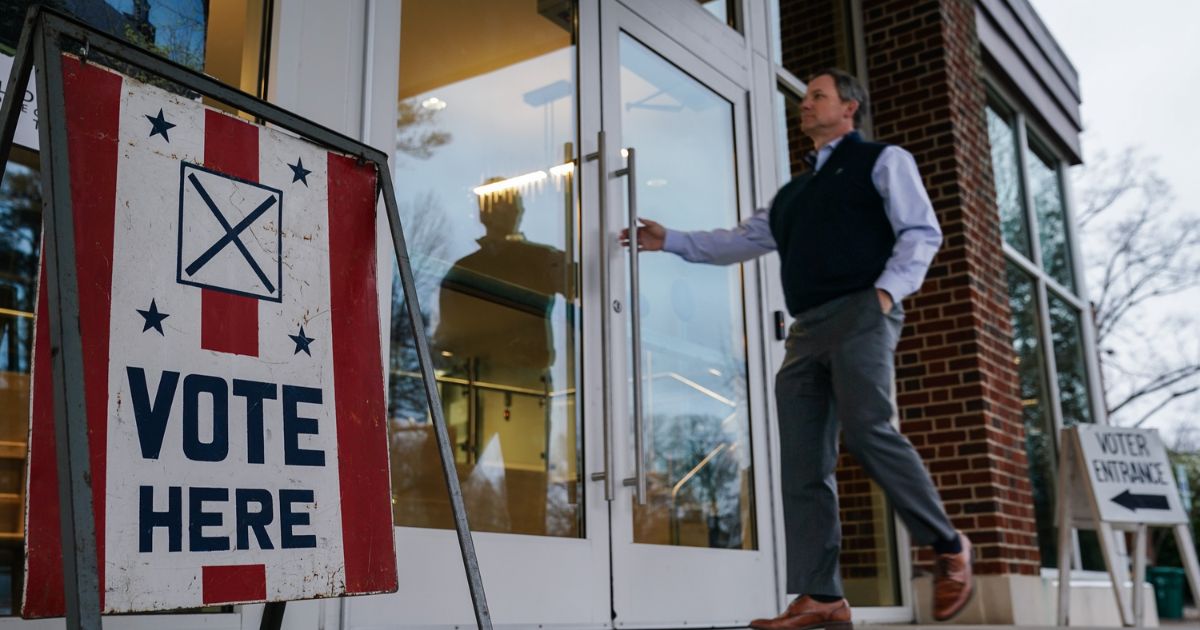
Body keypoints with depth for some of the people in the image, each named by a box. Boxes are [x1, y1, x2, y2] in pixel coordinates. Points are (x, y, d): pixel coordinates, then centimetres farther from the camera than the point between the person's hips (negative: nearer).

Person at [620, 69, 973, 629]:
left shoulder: (882, 161, 11)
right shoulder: (794, 192, 30)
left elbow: (921, 232, 1)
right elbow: (741, 241, 28)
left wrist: (888, 291, -13)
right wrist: (670, 241, 23)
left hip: (860, 314, -6)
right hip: (806, 329, 7)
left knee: (868, 431, -20)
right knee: (804, 463, -4)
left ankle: (949, 547, 1)